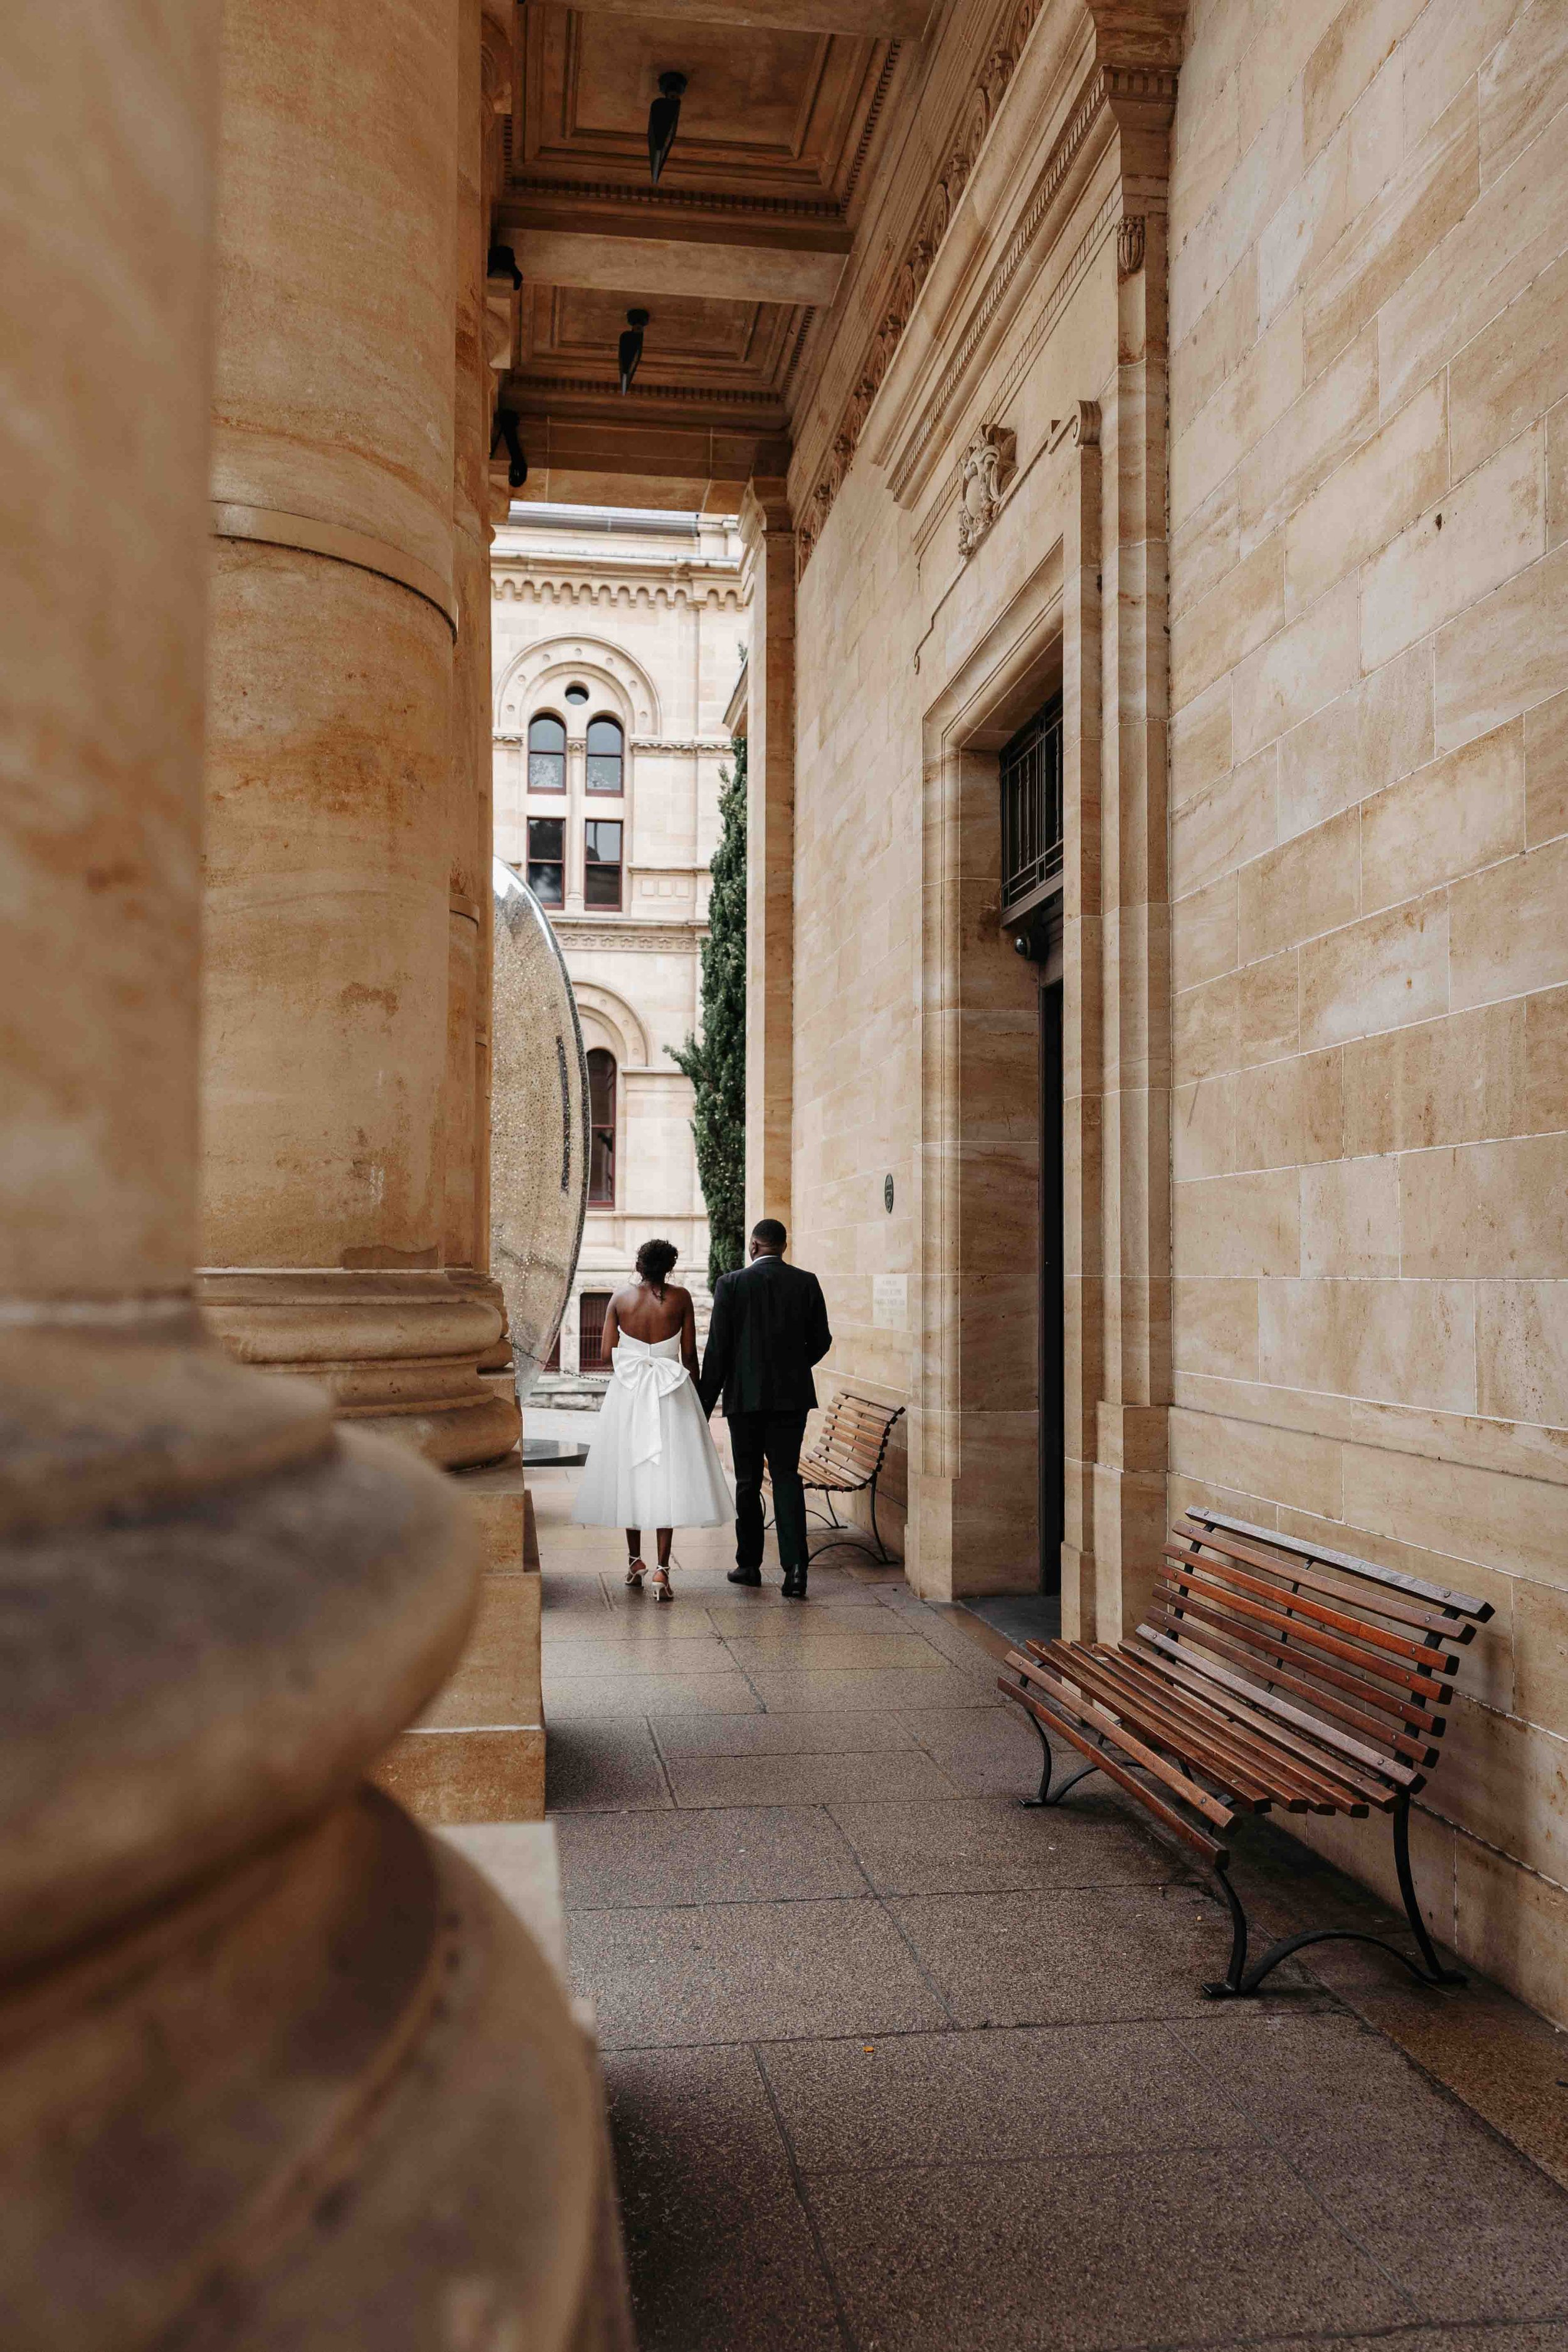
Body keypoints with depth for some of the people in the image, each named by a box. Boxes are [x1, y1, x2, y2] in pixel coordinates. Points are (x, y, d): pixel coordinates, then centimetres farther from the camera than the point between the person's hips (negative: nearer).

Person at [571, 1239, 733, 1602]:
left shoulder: (620, 1299, 0)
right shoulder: (680, 1298, -3)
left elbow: (607, 1353, -2)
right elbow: (690, 1355, -2)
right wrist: (693, 1395, 11)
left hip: (628, 1394, 2)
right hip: (672, 1394, -2)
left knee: (630, 1473, 14)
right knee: (667, 1477, -1)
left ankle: (634, 1560, 24)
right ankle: (661, 1570, -8)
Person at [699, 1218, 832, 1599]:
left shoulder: (732, 1284, -6)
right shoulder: (806, 1282, 1)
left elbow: (717, 1348, -7)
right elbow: (821, 1341, 4)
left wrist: (705, 1406, -2)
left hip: (745, 1396, -2)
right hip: (792, 1395, 2)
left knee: (748, 1481, 10)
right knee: (786, 1476, 4)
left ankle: (749, 1564, 20)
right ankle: (795, 1566, -9)